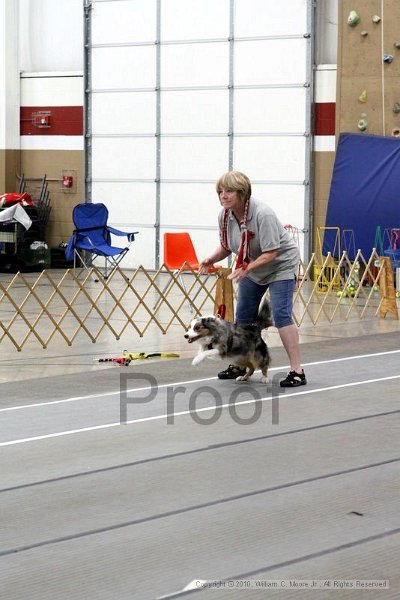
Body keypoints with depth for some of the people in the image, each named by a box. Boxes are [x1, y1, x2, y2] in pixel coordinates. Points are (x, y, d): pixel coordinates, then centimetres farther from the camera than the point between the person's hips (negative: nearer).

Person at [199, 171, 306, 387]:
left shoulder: (262, 214, -32)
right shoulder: (224, 216, -11)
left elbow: (270, 254, -31)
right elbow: (226, 247, 3)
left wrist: (246, 269, -42)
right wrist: (211, 259, -16)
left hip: (280, 264, -7)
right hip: (251, 267, 7)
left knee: (281, 314, -17)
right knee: (243, 314, 9)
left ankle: (297, 371, -17)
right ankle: (240, 365, 23)